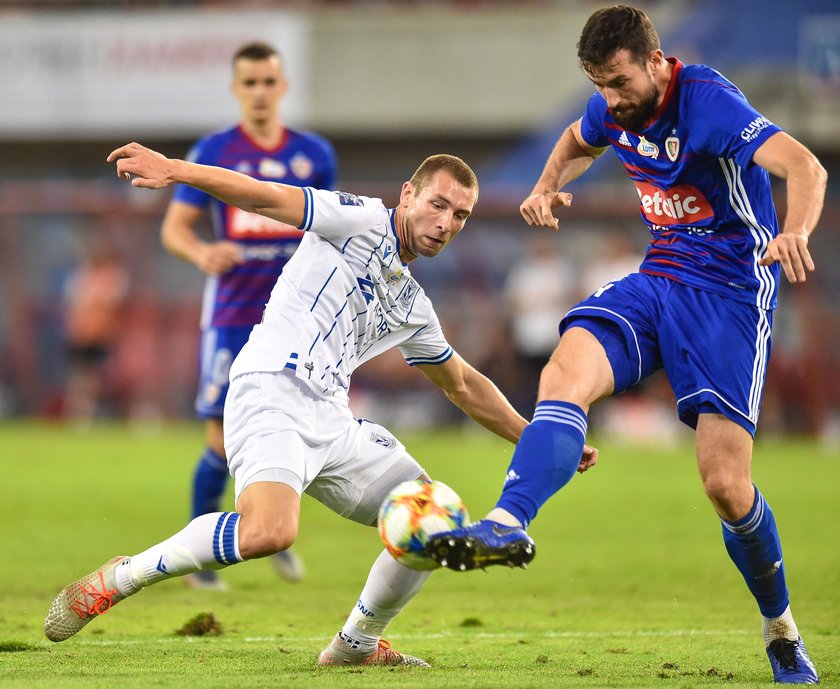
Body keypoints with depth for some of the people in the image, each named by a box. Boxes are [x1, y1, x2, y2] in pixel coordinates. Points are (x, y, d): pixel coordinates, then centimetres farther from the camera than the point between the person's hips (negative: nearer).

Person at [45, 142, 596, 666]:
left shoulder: (412, 306, 24)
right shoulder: (360, 221, 2)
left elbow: (465, 386, 37)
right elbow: (268, 198, -10)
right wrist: (174, 170, -24)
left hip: (332, 420, 9)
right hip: (273, 391, -9)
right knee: (269, 532, -33)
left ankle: (357, 644, 24)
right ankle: (117, 580, -18)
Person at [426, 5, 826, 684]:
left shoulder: (708, 102, -20)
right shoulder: (613, 109, 2)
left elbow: (804, 166, -35)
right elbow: (577, 141, 29)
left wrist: (795, 232, -56)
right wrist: (549, 185, 7)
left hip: (731, 291, -6)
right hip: (656, 279, 6)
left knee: (725, 483, -10)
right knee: (565, 372, -25)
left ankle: (782, 631, 12)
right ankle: (508, 523, -40)